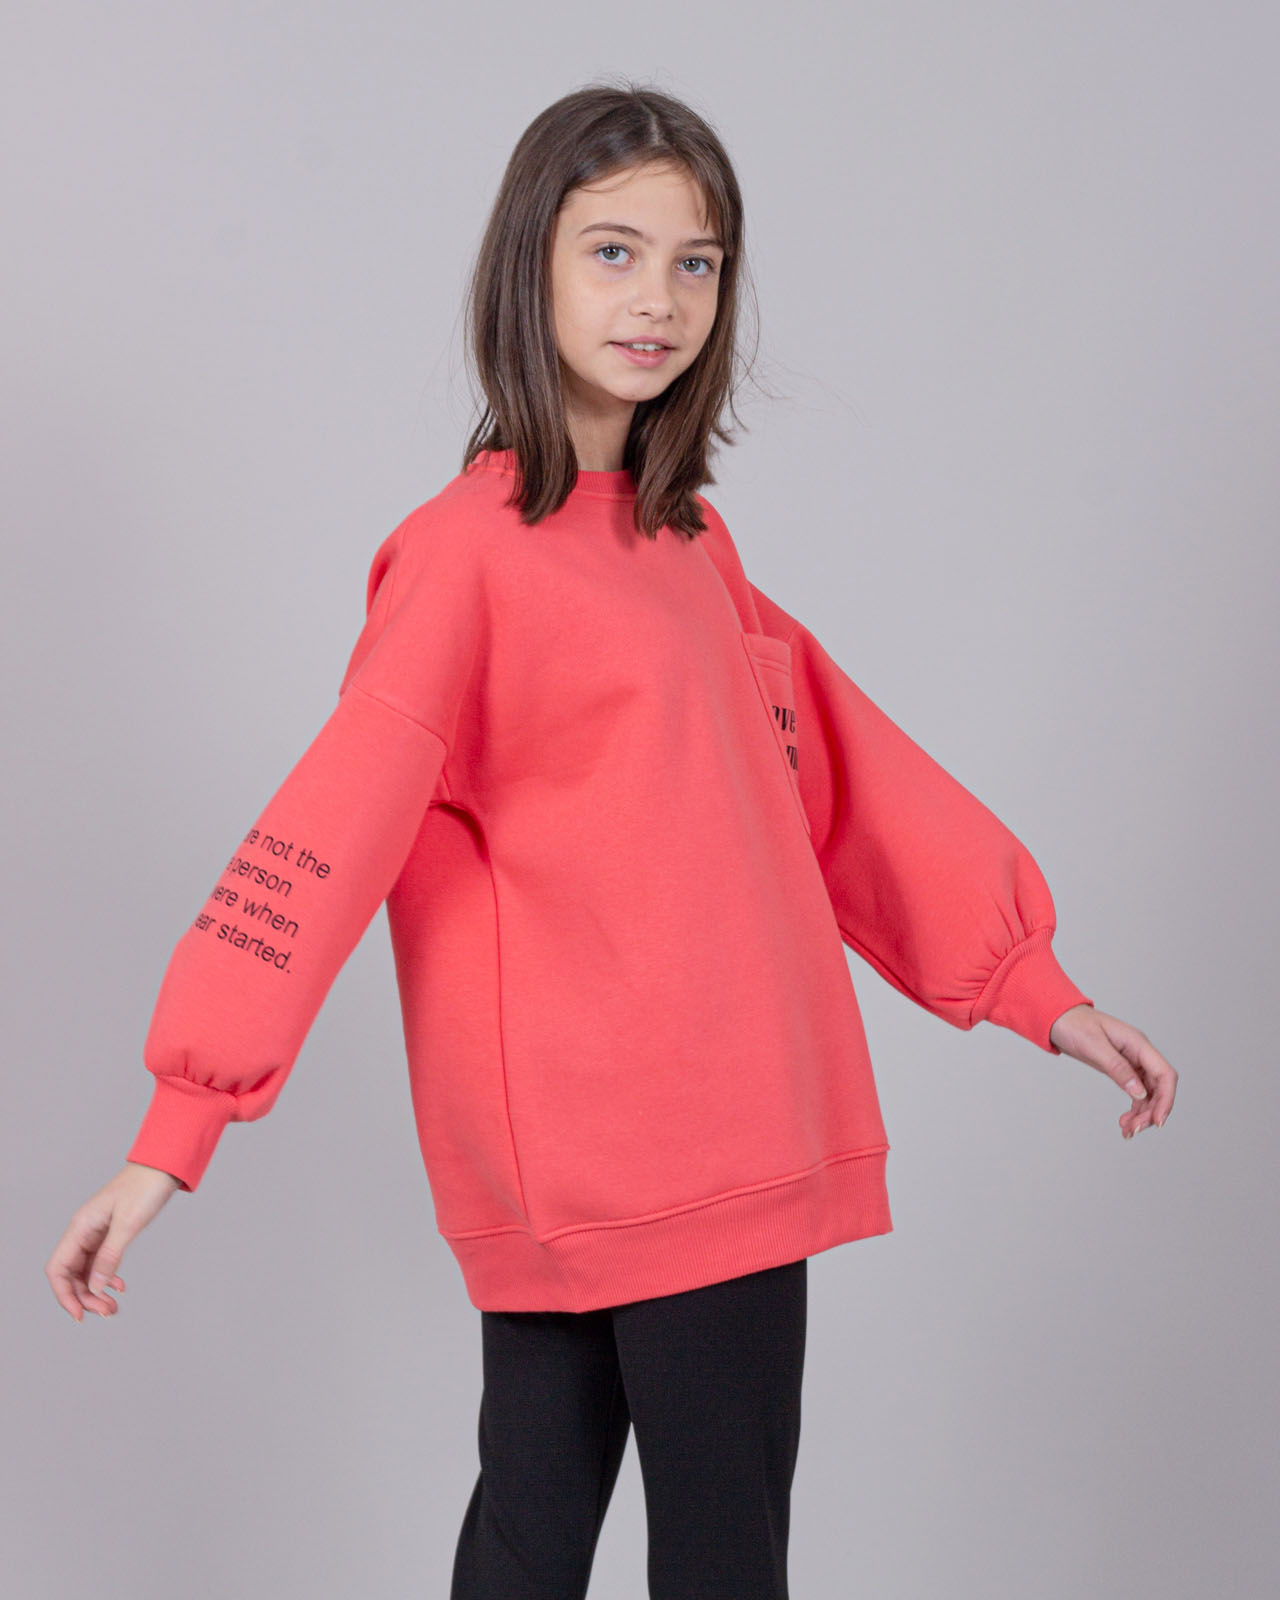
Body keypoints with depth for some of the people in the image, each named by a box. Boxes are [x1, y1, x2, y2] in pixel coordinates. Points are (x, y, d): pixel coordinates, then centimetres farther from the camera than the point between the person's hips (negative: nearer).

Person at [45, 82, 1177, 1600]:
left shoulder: (687, 545, 13)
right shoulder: (469, 550, -10)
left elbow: (833, 771, 17)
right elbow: (326, 834, -16)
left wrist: (1040, 992, 18)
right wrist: (172, 1135, -18)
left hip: (734, 1124, 7)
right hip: (652, 1163, -7)